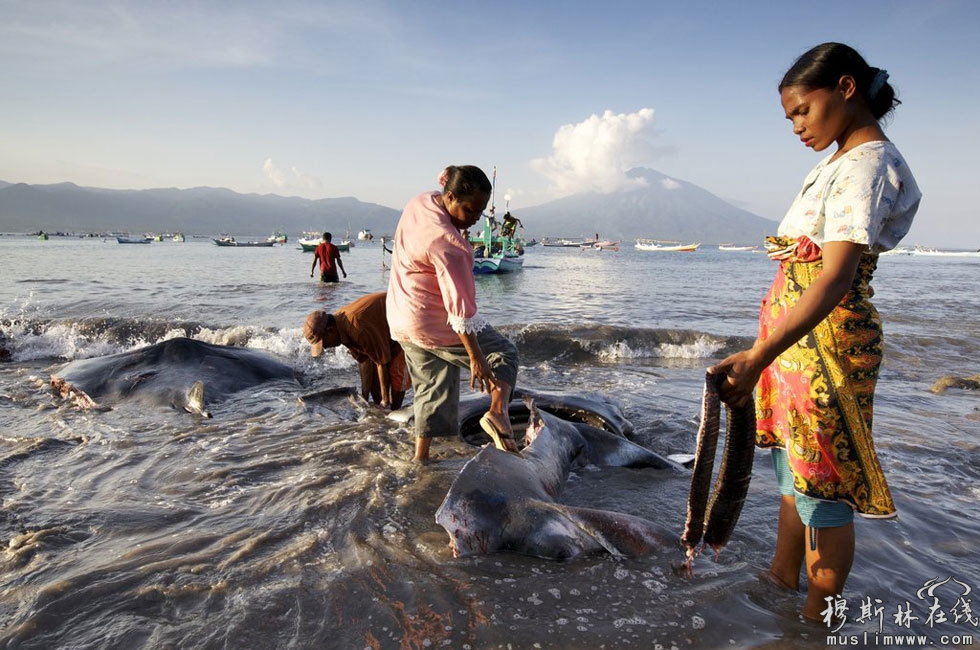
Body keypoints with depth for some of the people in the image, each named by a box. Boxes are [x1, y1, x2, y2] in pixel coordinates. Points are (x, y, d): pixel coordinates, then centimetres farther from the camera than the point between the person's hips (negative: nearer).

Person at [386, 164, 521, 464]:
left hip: (401, 321, 9)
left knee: (431, 388, 18)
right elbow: (459, 308, -27)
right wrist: (475, 358, -24)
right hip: (434, 324, -9)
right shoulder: (447, 244, -26)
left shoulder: (418, 203, 2)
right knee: (503, 353, 4)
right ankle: (497, 412, -16)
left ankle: (421, 456, 23)